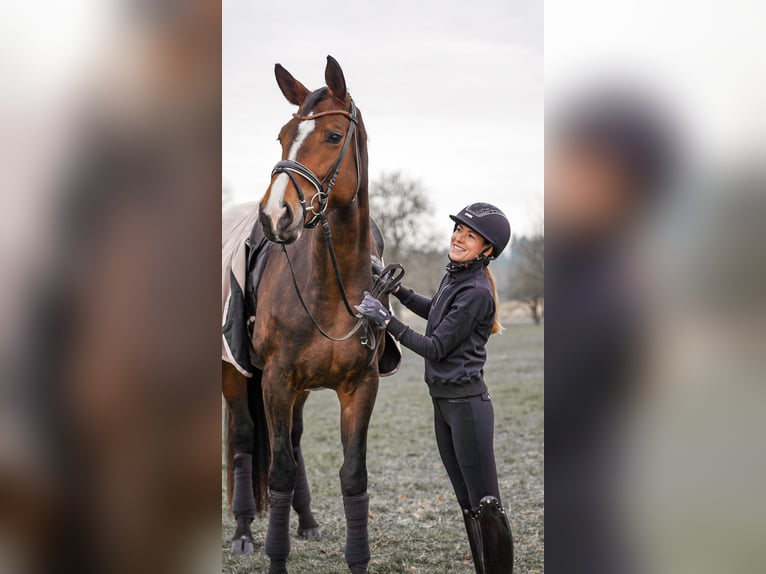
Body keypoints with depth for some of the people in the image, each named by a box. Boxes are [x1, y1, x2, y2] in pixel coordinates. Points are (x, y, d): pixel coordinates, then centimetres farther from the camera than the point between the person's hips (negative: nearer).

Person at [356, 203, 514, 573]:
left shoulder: (476, 292, -18)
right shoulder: (455, 277, 10)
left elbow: (436, 348, -17)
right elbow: (432, 310, 32)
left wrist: (386, 319, -14)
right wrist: (393, 285, 24)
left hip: (466, 403, -10)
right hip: (443, 403, 10)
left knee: (486, 504, -6)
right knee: (467, 502, 14)